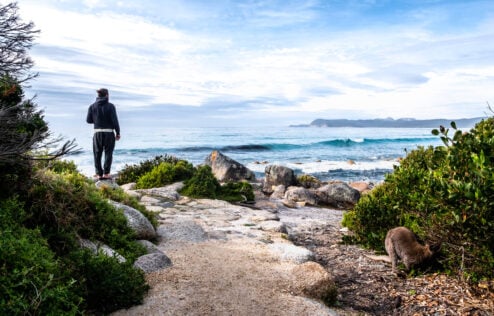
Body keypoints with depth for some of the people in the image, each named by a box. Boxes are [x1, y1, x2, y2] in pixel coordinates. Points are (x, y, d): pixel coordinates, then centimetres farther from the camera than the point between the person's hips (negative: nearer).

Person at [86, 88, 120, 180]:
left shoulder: (92, 106, 0)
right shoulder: (110, 106, -9)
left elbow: (88, 120, 2)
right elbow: (114, 120, -11)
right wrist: (118, 133, -2)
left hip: (97, 133, 3)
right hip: (109, 133, -2)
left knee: (97, 154, 11)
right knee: (108, 153, 7)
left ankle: (99, 174, 11)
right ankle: (106, 173, 4)